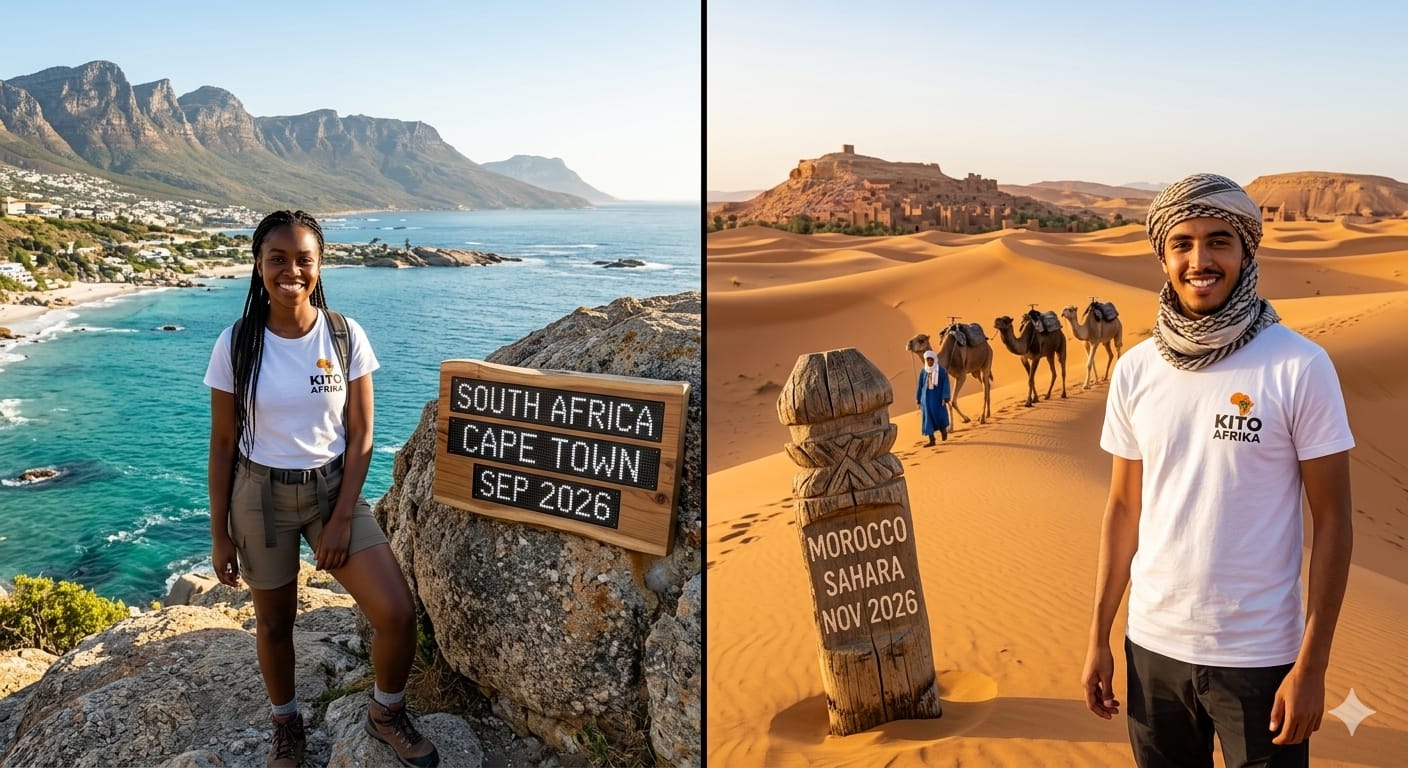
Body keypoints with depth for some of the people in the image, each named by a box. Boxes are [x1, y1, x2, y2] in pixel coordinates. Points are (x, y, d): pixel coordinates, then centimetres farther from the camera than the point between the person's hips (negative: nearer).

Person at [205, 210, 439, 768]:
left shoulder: (346, 336, -8)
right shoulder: (236, 344, -9)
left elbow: (360, 436, -5)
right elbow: (223, 444, -2)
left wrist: (342, 518, -11)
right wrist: (219, 533, 1)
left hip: (334, 488, 0)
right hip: (261, 496, 0)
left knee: (398, 615, -10)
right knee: (274, 623, 14)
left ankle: (386, 714, 19)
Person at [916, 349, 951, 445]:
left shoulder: (942, 371, -8)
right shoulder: (923, 372, 2)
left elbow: (945, 385, -9)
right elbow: (920, 386, 8)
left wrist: (945, 399, -17)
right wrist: (918, 400, 7)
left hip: (938, 397, -3)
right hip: (927, 398, 3)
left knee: (940, 415, 3)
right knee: (928, 417, 1)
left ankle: (943, 429, 37)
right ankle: (931, 440, 6)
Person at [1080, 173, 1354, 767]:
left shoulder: (1300, 367, -11)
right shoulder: (1135, 370, -1)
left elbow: (1332, 519, -7)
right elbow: (1123, 509, 5)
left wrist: (1311, 666, -10)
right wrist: (1098, 636, 5)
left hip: (1260, 654, -3)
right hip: (1152, 644, 3)